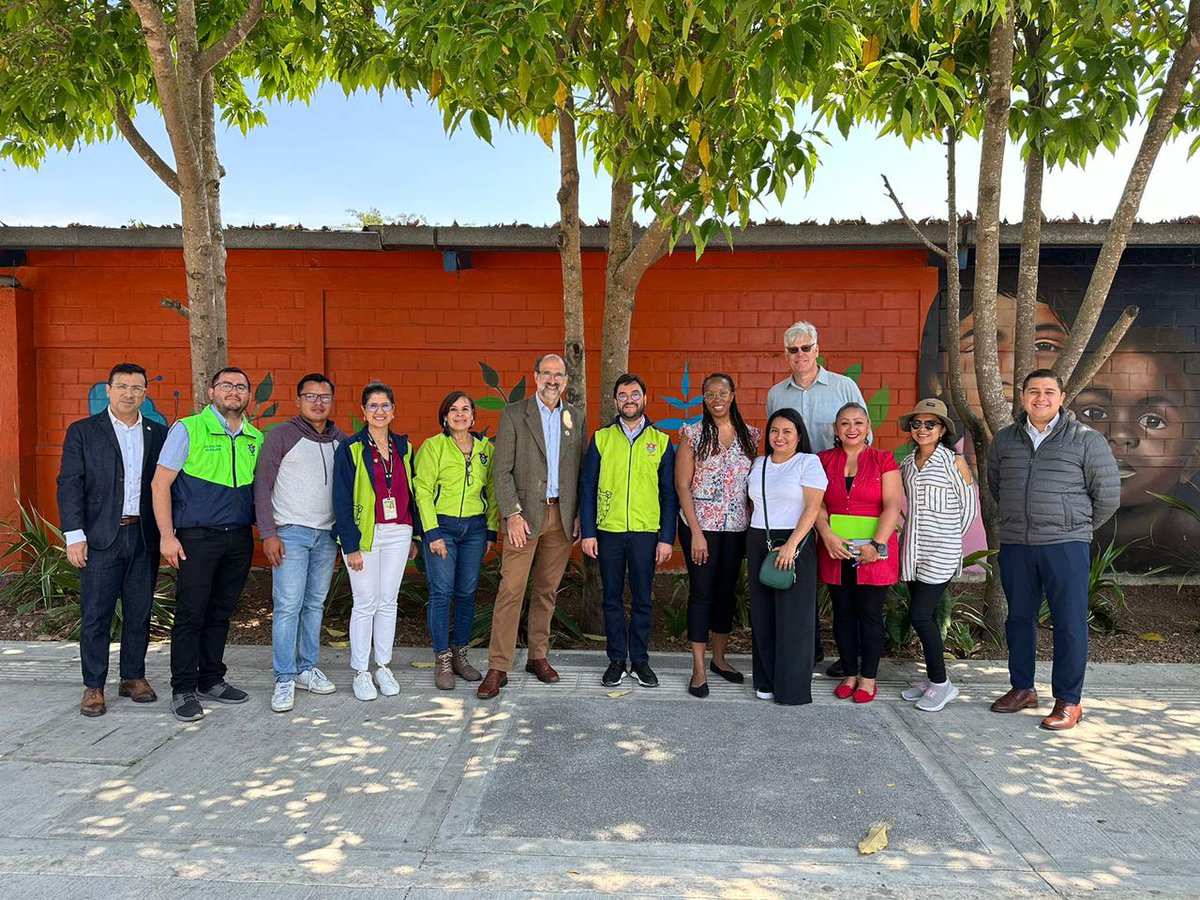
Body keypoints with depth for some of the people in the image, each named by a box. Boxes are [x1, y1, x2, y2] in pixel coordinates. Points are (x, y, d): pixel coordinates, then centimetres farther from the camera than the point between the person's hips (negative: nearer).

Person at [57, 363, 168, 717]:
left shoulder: (158, 433, 9)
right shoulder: (82, 431, 3)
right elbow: (69, 485, -2)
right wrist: (74, 535, -10)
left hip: (145, 537, 3)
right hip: (101, 538, -2)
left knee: (140, 613, 10)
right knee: (95, 615, 2)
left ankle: (133, 677, 23)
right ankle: (93, 687, 13)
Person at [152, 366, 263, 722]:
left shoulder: (256, 438, 9)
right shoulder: (188, 429, -4)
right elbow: (160, 483, -5)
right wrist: (167, 535, -11)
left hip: (240, 538, 5)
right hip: (197, 537, -4)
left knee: (221, 613, 13)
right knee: (191, 614, -1)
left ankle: (211, 680, 26)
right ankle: (183, 690, 10)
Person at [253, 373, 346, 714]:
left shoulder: (340, 440, 10)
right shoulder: (281, 436, -3)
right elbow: (263, 485, -5)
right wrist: (268, 533, -11)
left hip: (327, 535, 5)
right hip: (291, 533, -4)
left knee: (315, 605, 11)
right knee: (287, 606, -6)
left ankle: (307, 668, 21)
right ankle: (285, 680, 1)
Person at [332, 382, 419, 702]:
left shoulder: (403, 447, 9)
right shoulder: (350, 449, -5)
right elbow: (342, 501, -7)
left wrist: (413, 536, 12)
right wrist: (351, 545, -12)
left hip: (398, 533, 4)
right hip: (364, 534, -4)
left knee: (388, 602, 10)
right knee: (365, 603, 0)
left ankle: (383, 666, 21)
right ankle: (360, 672, 13)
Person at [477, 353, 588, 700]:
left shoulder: (576, 417, 10)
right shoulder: (513, 414, -1)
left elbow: (581, 470, 12)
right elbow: (502, 470, -5)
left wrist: (580, 515, 5)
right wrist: (512, 514, -13)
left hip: (562, 516, 4)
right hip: (525, 515, -3)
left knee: (547, 590, 11)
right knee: (511, 590, -5)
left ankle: (538, 656, 24)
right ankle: (498, 668, 1)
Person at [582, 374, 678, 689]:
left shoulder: (661, 441, 4)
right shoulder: (601, 438, 4)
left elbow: (669, 493, 3)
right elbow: (587, 487, 4)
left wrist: (667, 538, -3)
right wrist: (588, 532, -3)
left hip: (646, 532, 0)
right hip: (608, 531, 1)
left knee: (643, 598, 7)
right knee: (612, 597, 8)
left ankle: (640, 659, 20)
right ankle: (617, 659, 20)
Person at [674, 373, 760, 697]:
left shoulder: (749, 435, 6)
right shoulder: (693, 433, -4)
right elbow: (682, 485, -7)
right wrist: (696, 533, -12)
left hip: (737, 526, 4)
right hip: (701, 525, -4)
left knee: (727, 591, 13)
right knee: (701, 592, 0)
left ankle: (719, 658, 29)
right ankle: (699, 670, 9)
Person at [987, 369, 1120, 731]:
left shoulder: (1086, 440, -3)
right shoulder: (1004, 440, 8)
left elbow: (1108, 494, 3)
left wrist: (1076, 526, 9)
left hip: (1065, 546, -4)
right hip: (1014, 546, 4)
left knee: (1069, 623, 0)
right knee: (1019, 618, 13)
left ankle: (1069, 701, 11)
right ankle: (1022, 689, 27)